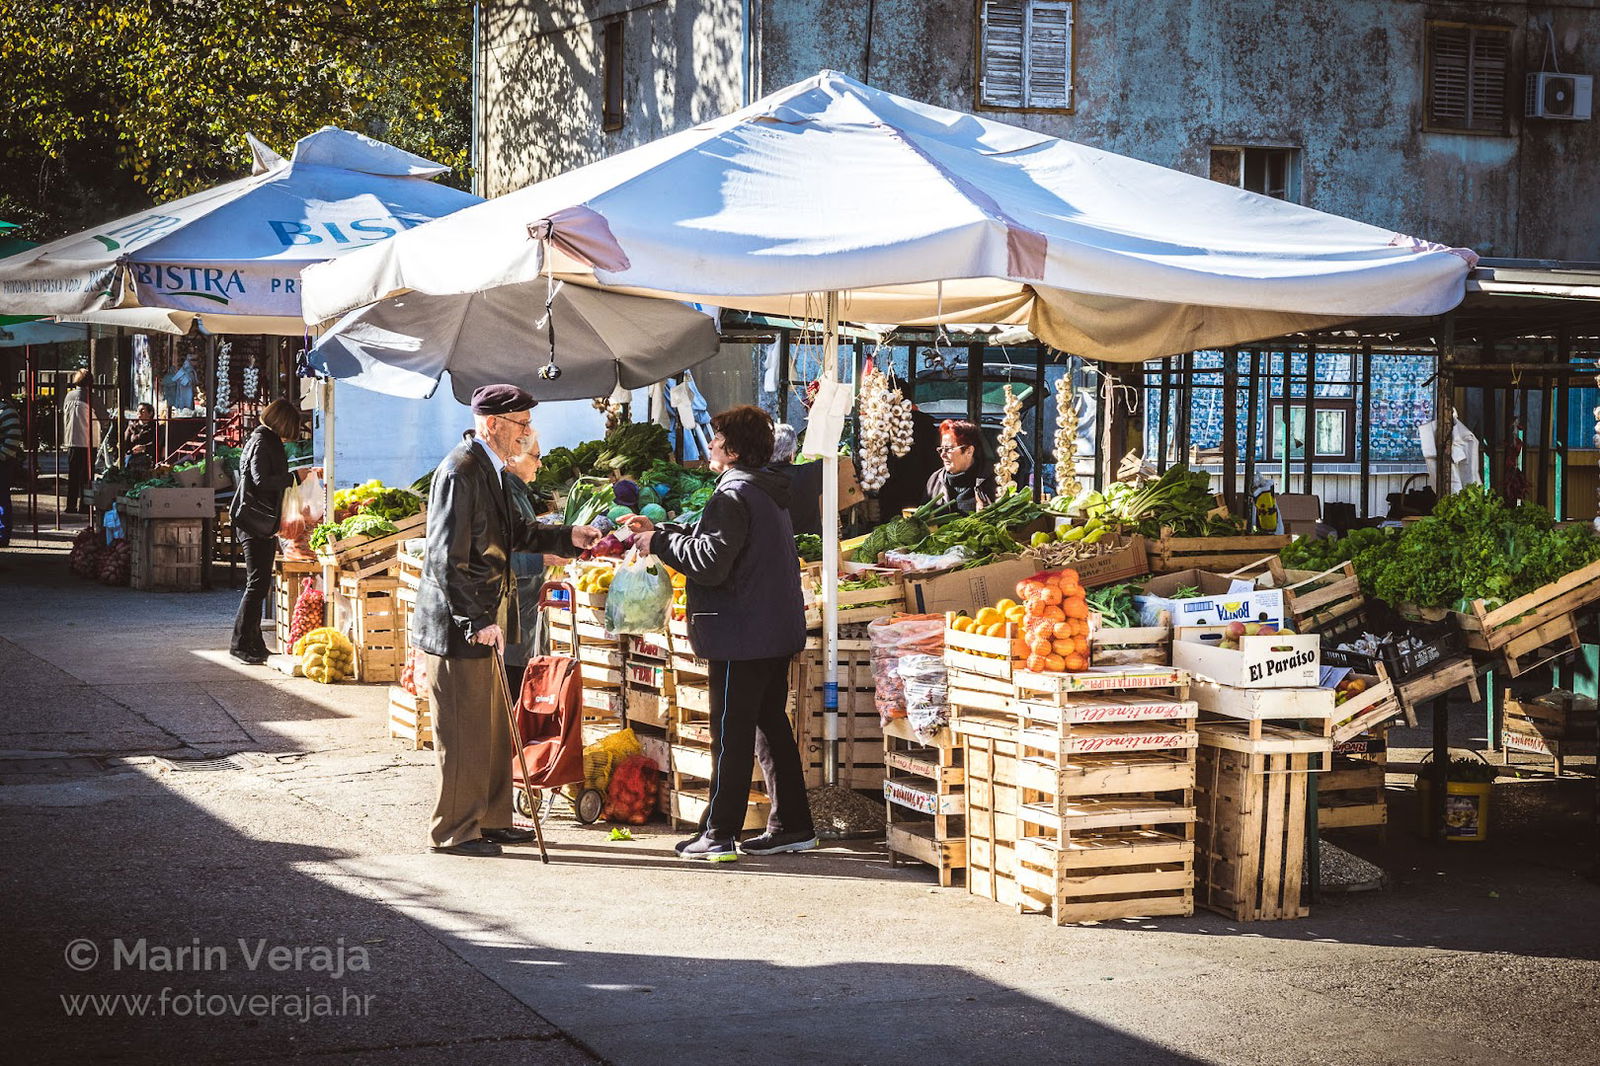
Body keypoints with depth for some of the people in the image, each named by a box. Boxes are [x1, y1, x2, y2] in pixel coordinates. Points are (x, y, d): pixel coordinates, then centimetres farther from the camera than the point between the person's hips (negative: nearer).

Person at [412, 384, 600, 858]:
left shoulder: (489, 468, 12)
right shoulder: (460, 471, -20)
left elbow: (513, 531, 21)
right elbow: (446, 558, -23)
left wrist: (568, 536, 10)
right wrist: (476, 621, -23)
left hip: (481, 620, 10)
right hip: (456, 625, -10)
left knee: (494, 727, 17)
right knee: (464, 732, -1)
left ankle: (492, 820, 27)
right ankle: (455, 831, 10)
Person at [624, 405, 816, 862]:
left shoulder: (734, 495, -16)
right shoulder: (767, 492, 16)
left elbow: (711, 560, -23)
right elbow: (710, 536, 24)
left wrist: (661, 542, -11)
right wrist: (660, 530, 21)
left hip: (742, 636, -10)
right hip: (777, 632, 10)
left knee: (731, 735, -4)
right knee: (770, 725, 14)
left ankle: (718, 833, 0)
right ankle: (792, 825, 17)